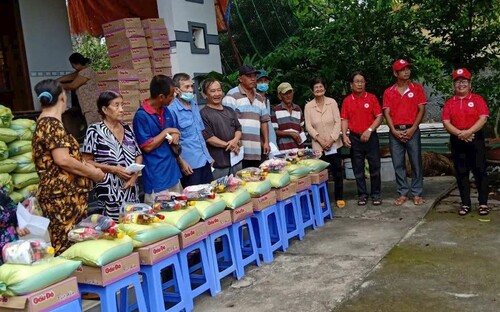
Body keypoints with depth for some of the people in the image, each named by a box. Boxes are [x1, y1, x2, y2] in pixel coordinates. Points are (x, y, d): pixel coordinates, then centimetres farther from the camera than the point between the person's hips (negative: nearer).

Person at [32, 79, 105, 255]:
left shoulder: (44, 123, 17)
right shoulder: (52, 124, -13)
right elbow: (63, 160, -21)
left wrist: (85, 166, 16)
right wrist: (92, 173, -10)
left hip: (63, 194, 10)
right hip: (62, 196, -10)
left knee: (64, 247, 11)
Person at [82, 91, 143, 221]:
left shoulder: (127, 129, 10)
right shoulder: (95, 131, -6)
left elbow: (138, 155, 14)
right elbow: (86, 162, -7)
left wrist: (135, 175, -4)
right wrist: (114, 169, -15)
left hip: (132, 192, 5)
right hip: (110, 193, -5)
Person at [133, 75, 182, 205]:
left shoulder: (165, 111, 9)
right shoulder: (141, 116, -16)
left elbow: (175, 131, 20)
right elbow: (147, 147, -18)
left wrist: (175, 135, -4)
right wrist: (166, 132, -11)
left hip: (173, 173, 8)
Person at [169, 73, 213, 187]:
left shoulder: (195, 106, 10)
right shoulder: (172, 110, -13)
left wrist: (208, 155, 16)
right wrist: (181, 162, -15)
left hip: (205, 160, 7)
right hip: (190, 164, -7)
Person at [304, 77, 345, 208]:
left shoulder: (332, 102, -1)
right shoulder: (308, 106, 1)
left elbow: (338, 122, -3)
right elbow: (309, 126, -3)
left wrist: (331, 139, -12)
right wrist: (320, 140, -12)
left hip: (334, 144, 0)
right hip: (318, 145, 0)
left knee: (337, 171, 3)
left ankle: (339, 197, 15)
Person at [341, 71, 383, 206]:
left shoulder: (372, 98, 0)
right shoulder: (347, 100, 4)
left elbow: (379, 117, -2)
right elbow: (344, 119, 3)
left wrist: (369, 130, -14)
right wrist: (344, 135, -9)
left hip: (371, 137, -1)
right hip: (354, 138, 1)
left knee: (375, 167, 2)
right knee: (358, 169, 6)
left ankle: (376, 194, 13)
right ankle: (362, 195, 15)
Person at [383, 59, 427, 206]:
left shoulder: (417, 88, 5)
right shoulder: (388, 92, 8)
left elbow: (421, 110, 0)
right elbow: (386, 113, 3)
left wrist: (412, 129, -10)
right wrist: (394, 131, -9)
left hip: (412, 130, -1)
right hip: (395, 132, 2)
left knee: (416, 163, 1)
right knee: (398, 164, 4)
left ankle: (417, 193, 8)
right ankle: (403, 193, 12)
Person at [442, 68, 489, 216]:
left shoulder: (477, 99, 2)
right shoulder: (449, 103, 9)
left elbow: (483, 119, -8)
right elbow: (446, 123, 0)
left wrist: (469, 132, -19)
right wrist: (460, 133, -15)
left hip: (475, 139, -2)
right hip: (457, 141, 3)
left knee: (480, 171, -2)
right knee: (461, 173, 5)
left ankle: (483, 203, 5)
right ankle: (465, 203, 12)